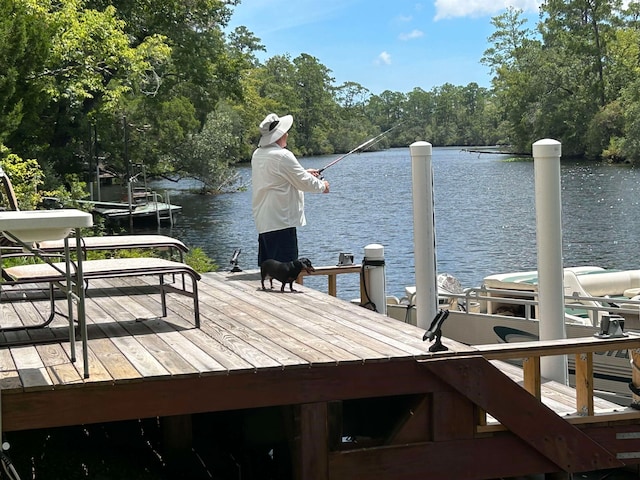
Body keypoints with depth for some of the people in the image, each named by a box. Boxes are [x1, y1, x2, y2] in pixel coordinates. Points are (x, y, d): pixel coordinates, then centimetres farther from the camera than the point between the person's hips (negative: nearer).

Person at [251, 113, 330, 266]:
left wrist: (304, 173, 31)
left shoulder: (257, 155, 11)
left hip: (263, 223, 9)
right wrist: (322, 186, 10)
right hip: (281, 223, -9)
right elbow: (304, 183, -9)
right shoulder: (282, 156, -16)